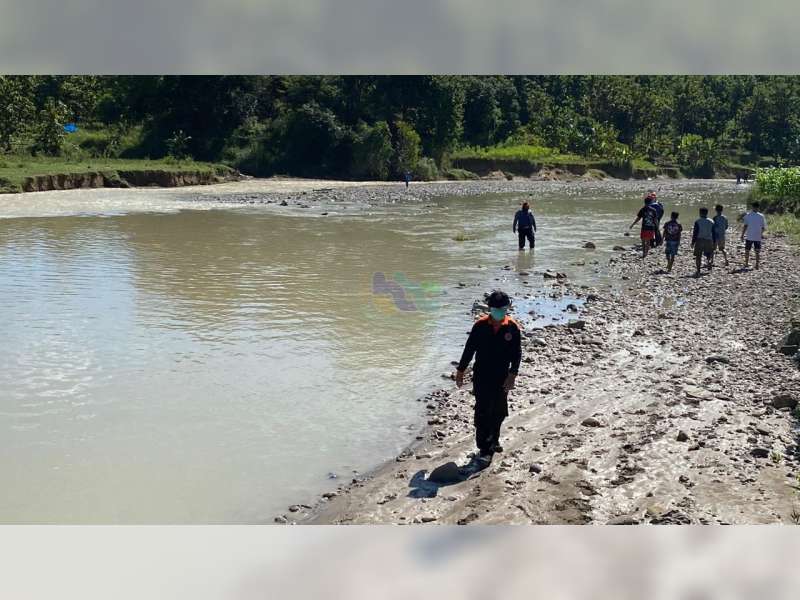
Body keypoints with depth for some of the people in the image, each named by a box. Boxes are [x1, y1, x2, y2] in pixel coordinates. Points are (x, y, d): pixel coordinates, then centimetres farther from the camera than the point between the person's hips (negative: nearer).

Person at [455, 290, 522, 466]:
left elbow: (517, 353, -2)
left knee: (498, 412, 14)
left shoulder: (512, 327, -5)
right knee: (483, 413, -5)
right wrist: (460, 370, 6)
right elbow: (469, 349, 2)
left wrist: (512, 375, -12)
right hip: (482, 377, -2)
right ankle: (484, 450, -2)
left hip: (502, 378, 2)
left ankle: (493, 441, 35)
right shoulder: (480, 325, -6)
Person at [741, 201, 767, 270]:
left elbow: (745, 226, -9)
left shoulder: (748, 215, -5)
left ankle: (746, 264, 17)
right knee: (757, 251, 6)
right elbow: (763, 227, 2)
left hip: (749, 237, -1)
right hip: (758, 237, 1)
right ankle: (757, 265, 3)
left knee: (747, 251, 12)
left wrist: (742, 235, -2)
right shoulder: (761, 216, -1)